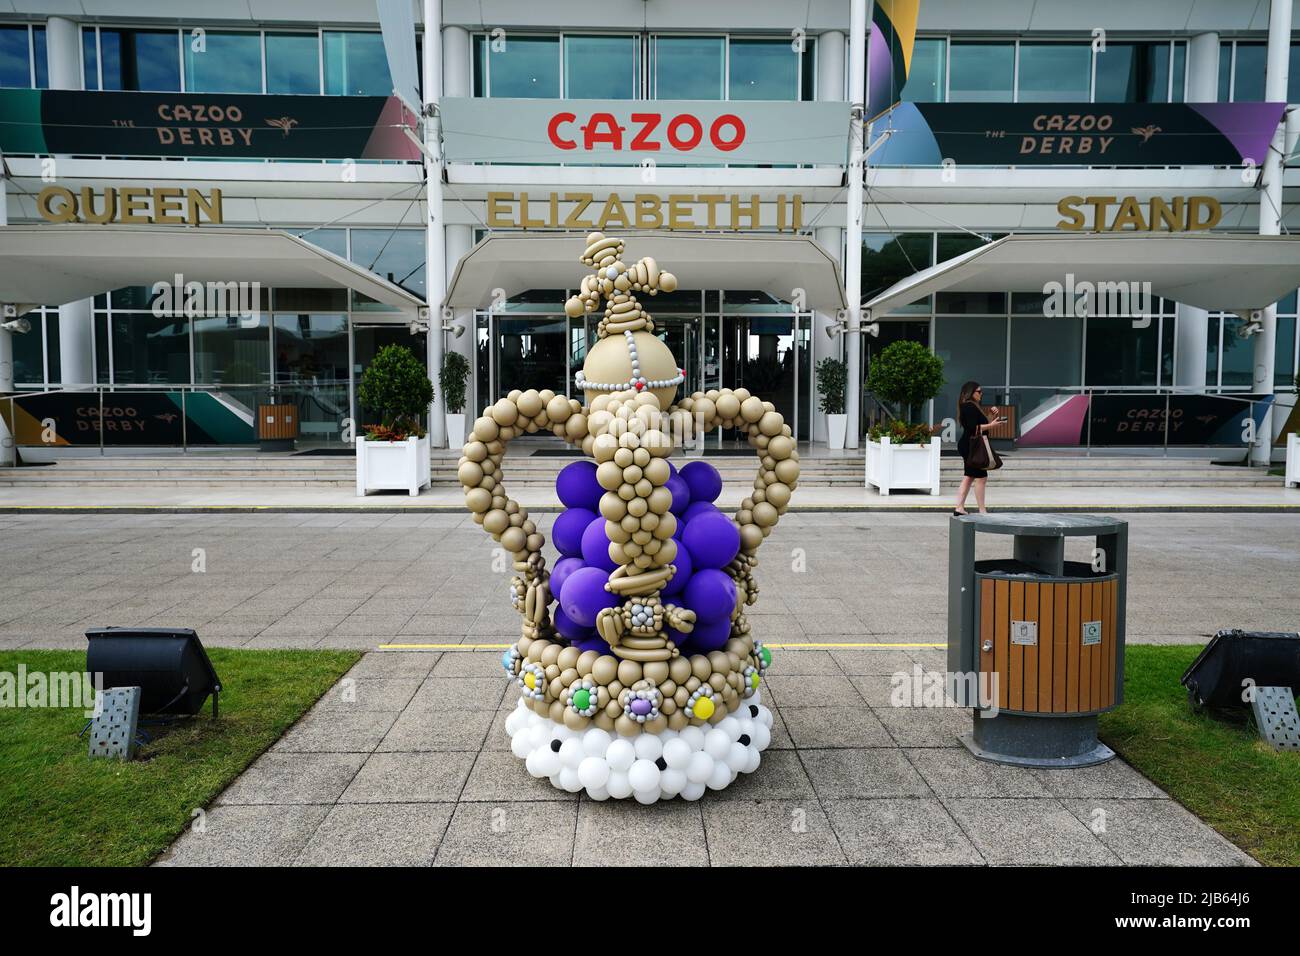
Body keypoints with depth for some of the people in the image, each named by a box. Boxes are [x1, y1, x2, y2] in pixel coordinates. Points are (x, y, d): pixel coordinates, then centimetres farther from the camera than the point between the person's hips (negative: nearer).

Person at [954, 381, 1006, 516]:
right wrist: (991, 425, -17)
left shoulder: (971, 406, 18)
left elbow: (980, 424, 17)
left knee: (969, 477, 11)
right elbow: (974, 428, -22)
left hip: (968, 446, 11)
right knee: (981, 477, -7)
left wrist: (993, 417, 8)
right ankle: (982, 511, -3)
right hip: (971, 446, -11)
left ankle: (959, 507, 11)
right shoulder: (970, 406, -15)